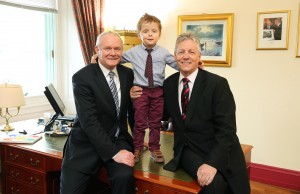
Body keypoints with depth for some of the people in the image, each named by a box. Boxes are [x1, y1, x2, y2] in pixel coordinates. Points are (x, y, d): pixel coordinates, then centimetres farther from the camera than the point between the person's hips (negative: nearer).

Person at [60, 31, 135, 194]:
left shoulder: (128, 74, 3)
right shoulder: (82, 77, -12)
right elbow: (89, 121, -20)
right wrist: (114, 152, -24)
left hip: (118, 139, 3)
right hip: (86, 143, -2)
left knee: (125, 176, -24)